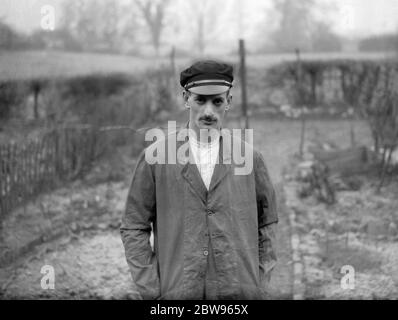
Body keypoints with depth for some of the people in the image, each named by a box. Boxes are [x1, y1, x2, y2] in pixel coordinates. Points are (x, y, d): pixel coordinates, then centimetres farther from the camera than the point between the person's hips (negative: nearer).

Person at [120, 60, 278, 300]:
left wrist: (260, 283, 7)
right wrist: (152, 290, -2)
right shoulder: (155, 157, 1)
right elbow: (134, 228, 4)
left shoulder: (251, 158, 5)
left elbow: (267, 223, 15)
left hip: (240, 294, 1)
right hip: (177, 293, -1)